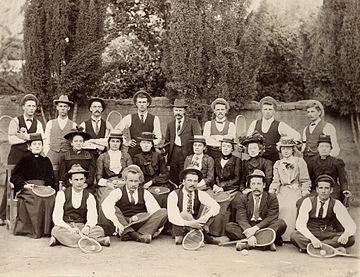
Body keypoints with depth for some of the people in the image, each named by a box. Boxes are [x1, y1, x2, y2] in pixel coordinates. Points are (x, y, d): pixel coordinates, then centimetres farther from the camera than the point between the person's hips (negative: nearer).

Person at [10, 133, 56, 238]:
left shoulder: (46, 161, 24)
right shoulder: (24, 160, 16)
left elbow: (51, 178, 19)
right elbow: (14, 177, 7)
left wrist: (49, 185, -3)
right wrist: (24, 185, -10)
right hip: (28, 189, -2)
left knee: (50, 198, -32)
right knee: (35, 198, -37)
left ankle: (45, 229, -23)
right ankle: (31, 229, -25)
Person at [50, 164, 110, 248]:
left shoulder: (89, 197, 5)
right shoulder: (62, 194, 1)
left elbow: (92, 218, -6)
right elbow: (56, 218, -8)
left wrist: (87, 227, -31)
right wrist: (70, 229, -26)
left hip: (82, 227, 2)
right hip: (65, 226, -1)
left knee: (99, 230, -27)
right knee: (56, 230, -35)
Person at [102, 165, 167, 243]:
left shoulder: (145, 193, 11)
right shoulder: (118, 192, 3)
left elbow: (155, 211, -4)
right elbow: (105, 205, -18)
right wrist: (116, 222, -34)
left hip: (142, 224, 2)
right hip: (124, 224, -1)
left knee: (163, 212, -17)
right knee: (114, 210, -26)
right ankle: (136, 236, -40)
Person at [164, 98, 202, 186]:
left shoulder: (193, 123, 3)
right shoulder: (170, 124, 18)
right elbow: (167, 141, 22)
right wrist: (165, 150, 6)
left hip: (187, 154, -4)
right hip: (173, 155, 4)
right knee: (174, 181, 4)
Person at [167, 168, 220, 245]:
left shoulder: (200, 194, -6)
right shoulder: (174, 195, -14)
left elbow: (216, 207, -19)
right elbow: (172, 217, -25)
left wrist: (202, 219, -35)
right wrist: (189, 223, -39)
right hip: (180, 228, -3)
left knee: (207, 208, -17)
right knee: (184, 214, -33)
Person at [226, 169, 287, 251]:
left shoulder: (272, 198, 5)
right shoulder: (242, 198, 7)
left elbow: (271, 218, -8)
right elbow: (242, 219, -7)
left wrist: (256, 228, -26)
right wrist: (249, 235, -27)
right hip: (247, 227, 1)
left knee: (281, 223, -26)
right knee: (229, 226, -23)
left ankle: (247, 243, -35)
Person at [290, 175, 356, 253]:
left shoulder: (336, 204, -2)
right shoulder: (308, 202, -7)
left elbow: (351, 225, -10)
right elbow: (300, 224, -18)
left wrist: (346, 234, -35)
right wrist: (312, 238, -37)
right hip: (310, 234, -2)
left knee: (350, 239, -26)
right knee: (294, 235, -31)